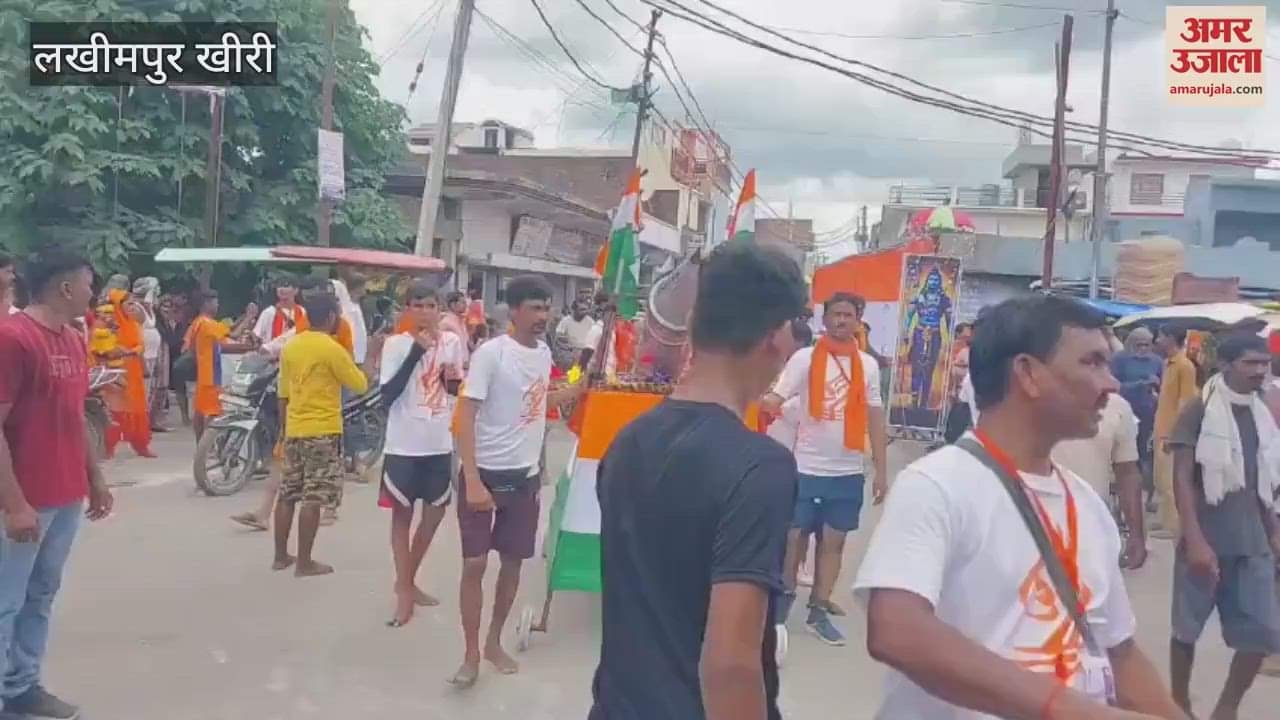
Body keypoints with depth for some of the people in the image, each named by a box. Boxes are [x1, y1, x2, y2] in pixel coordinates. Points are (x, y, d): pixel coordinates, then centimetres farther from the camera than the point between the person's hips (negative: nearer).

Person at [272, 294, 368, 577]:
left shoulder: (291, 346, 8)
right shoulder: (332, 349, -13)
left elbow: (283, 394, 12)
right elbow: (360, 385, -5)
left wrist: (285, 427, 20)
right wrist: (353, 366, 13)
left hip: (295, 430, 7)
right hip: (323, 431, -7)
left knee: (288, 495, 14)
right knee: (313, 499, -3)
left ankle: (281, 556, 22)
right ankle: (305, 562, 1)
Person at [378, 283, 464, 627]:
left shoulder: (452, 341, 2)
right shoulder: (396, 344, -10)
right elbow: (387, 395, -19)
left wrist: (455, 380, -9)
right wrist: (416, 351, -23)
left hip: (440, 444, 5)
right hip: (404, 445, -5)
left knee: (435, 513, 14)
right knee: (402, 514, 6)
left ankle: (407, 581, 33)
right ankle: (404, 591, 17)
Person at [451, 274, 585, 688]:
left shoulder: (544, 353, 5)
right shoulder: (491, 353, -14)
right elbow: (465, 417, -17)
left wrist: (582, 387, 13)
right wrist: (472, 480, -23)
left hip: (526, 475, 6)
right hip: (486, 473, -6)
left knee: (514, 561, 13)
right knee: (475, 563, -1)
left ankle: (494, 643, 30)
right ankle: (471, 654, 13)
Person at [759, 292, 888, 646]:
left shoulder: (868, 365, 5)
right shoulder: (805, 358, -5)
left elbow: (875, 418, 9)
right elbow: (775, 399, -13)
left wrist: (881, 470, 7)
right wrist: (765, 403, -36)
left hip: (849, 471, 3)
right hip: (807, 467, -3)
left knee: (834, 541, 10)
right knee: (792, 536, 4)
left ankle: (819, 612, 21)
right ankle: (785, 596, 24)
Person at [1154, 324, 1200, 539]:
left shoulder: (1185, 366, -12)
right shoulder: (1168, 364, 14)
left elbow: (1185, 403, -16)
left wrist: (1173, 434, -20)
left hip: (1172, 434, -9)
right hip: (1162, 432, 9)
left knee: (1171, 482, -4)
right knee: (1161, 480, 13)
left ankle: (1175, 526, 3)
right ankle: (1168, 523, 21)